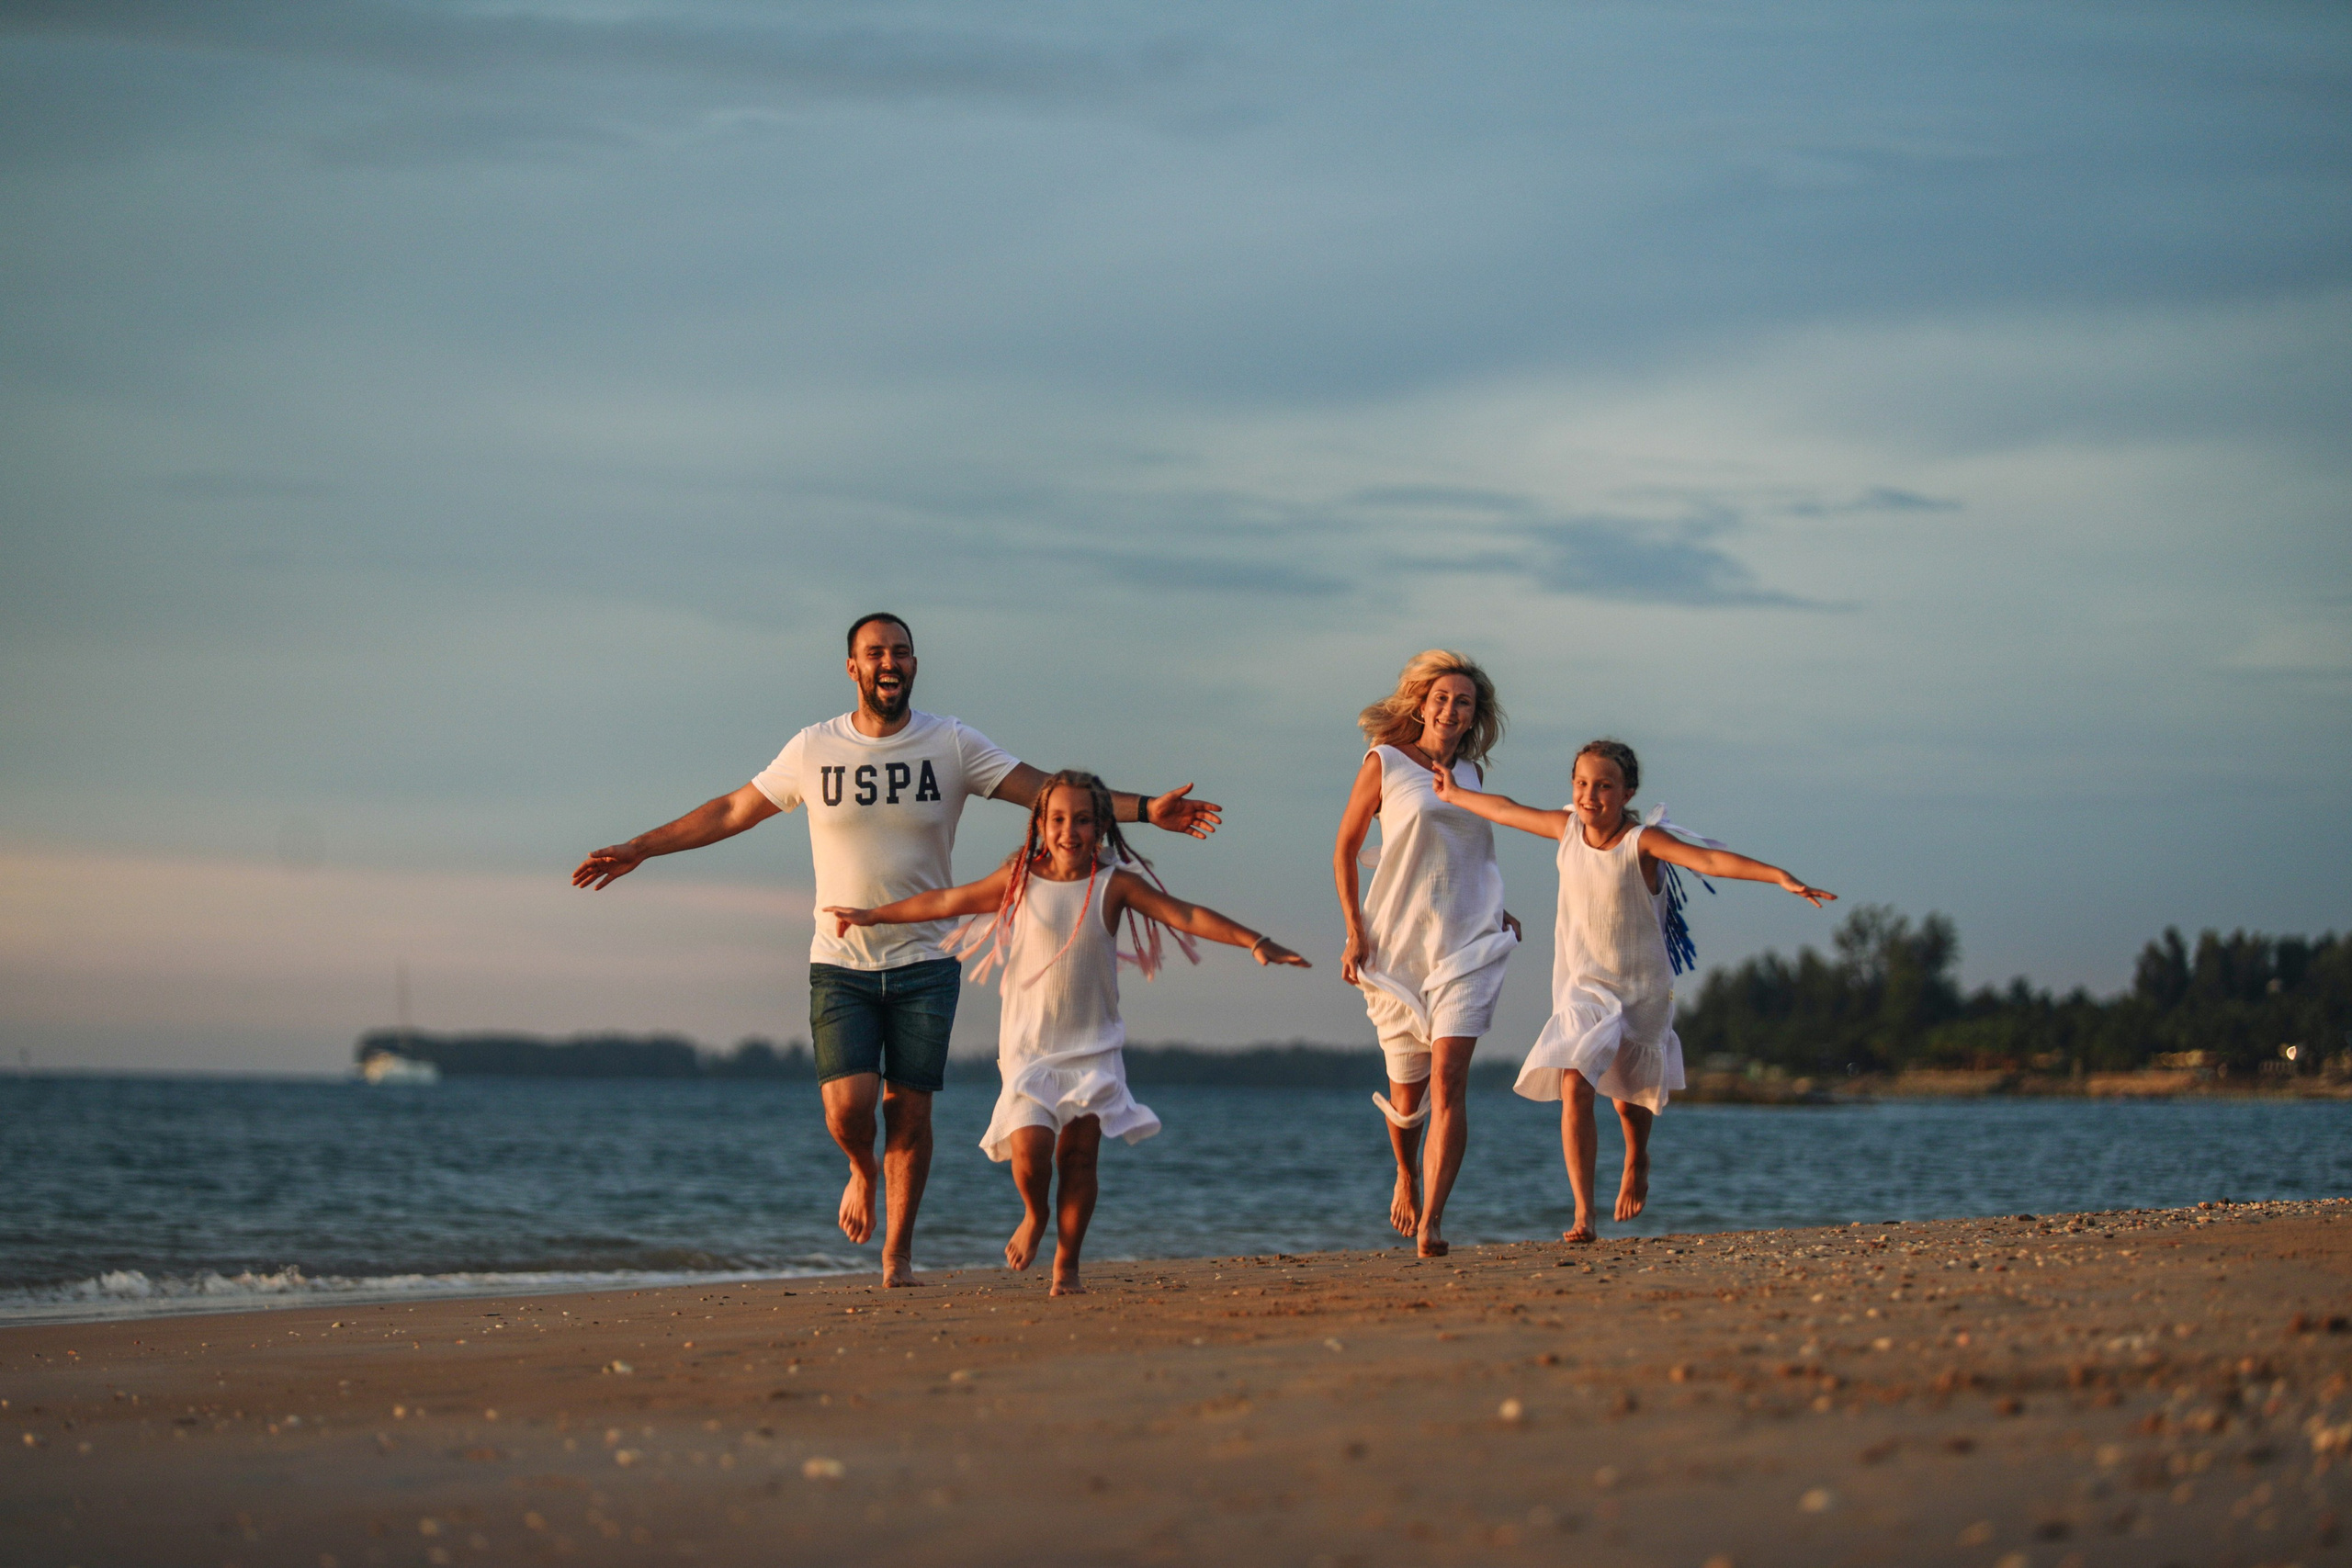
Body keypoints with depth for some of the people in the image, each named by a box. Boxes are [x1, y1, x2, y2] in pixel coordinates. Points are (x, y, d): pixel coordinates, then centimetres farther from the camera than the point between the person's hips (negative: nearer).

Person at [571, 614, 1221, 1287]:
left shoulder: (952, 745, 0)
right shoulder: (814, 750, 2)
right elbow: (731, 812, 12)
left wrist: (1144, 810, -14)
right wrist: (637, 849, 14)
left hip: (924, 964, 0)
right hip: (840, 965, 0)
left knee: (910, 1112, -2)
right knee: (848, 1104, -14)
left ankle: (898, 1256, 12)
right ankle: (862, 1171, 22)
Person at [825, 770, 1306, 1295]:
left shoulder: (1113, 884, -3)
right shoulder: (1021, 878, 0)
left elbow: (1186, 916, -8)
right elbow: (946, 902, 11)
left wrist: (1255, 942, -18)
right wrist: (871, 916, 18)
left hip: (1092, 1045, 0)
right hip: (1028, 1041, 0)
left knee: (1080, 1153, -3)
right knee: (1029, 1148, -14)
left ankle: (1066, 1265, 11)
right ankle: (1035, 1216, 20)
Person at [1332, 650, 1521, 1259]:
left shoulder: (1469, 773, 13)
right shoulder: (1384, 762, 1)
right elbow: (1344, 851, 4)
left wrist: (1495, 913, 15)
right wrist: (1355, 930, -5)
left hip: (1467, 943, 2)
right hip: (1397, 940, -2)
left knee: (1448, 1080, -15)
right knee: (1406, 1089, 8)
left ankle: (1431, 1222, -21)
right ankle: (1407, 1177, 40)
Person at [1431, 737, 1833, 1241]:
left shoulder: (1642, 841, -18)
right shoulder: (1568, 828, -4)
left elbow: (1709, 860, -31)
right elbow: (1506, 811, 13)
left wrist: (1780, 876, -43)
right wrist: (1455, 796, 29)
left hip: (1639, 988, -2)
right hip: (1582, 987, 2)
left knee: (1631, 1093, 15)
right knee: (1574, 1087, -16)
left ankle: (1636, 1162, 51)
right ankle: (1583, 1214, -14)